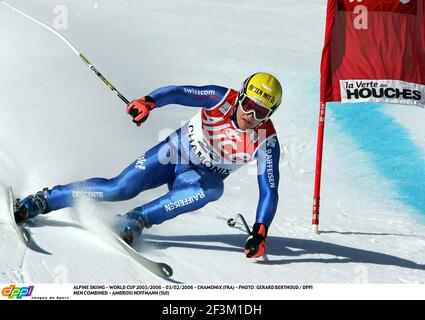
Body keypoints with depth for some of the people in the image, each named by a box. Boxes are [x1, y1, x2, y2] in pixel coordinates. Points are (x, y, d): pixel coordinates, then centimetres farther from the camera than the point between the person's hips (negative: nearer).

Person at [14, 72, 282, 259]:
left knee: (211, 189, -36)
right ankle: (42, 201, -1)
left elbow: (269, 191, -19)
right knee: (120, 189, -17)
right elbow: (177, 93, -21)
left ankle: (135, 221, -28)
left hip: (205, 175, 1)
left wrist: (260, 232, -30)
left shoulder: (266, 141, -20)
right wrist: (149, 101, -42)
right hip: (176, 151, -1)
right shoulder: (223, 99, -20)